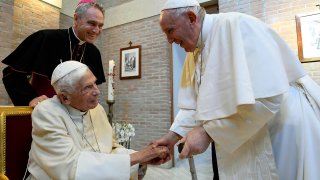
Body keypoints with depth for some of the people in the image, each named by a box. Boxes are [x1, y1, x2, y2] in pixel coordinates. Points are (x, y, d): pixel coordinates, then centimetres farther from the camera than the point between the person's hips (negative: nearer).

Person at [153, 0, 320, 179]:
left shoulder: (237, 25, -21)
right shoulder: (193, 53, 3)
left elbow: (265, 97, -30)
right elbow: (193, 105, 4)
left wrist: (207, 132, -26)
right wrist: (174, 135, -7)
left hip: (287, 131, -6)